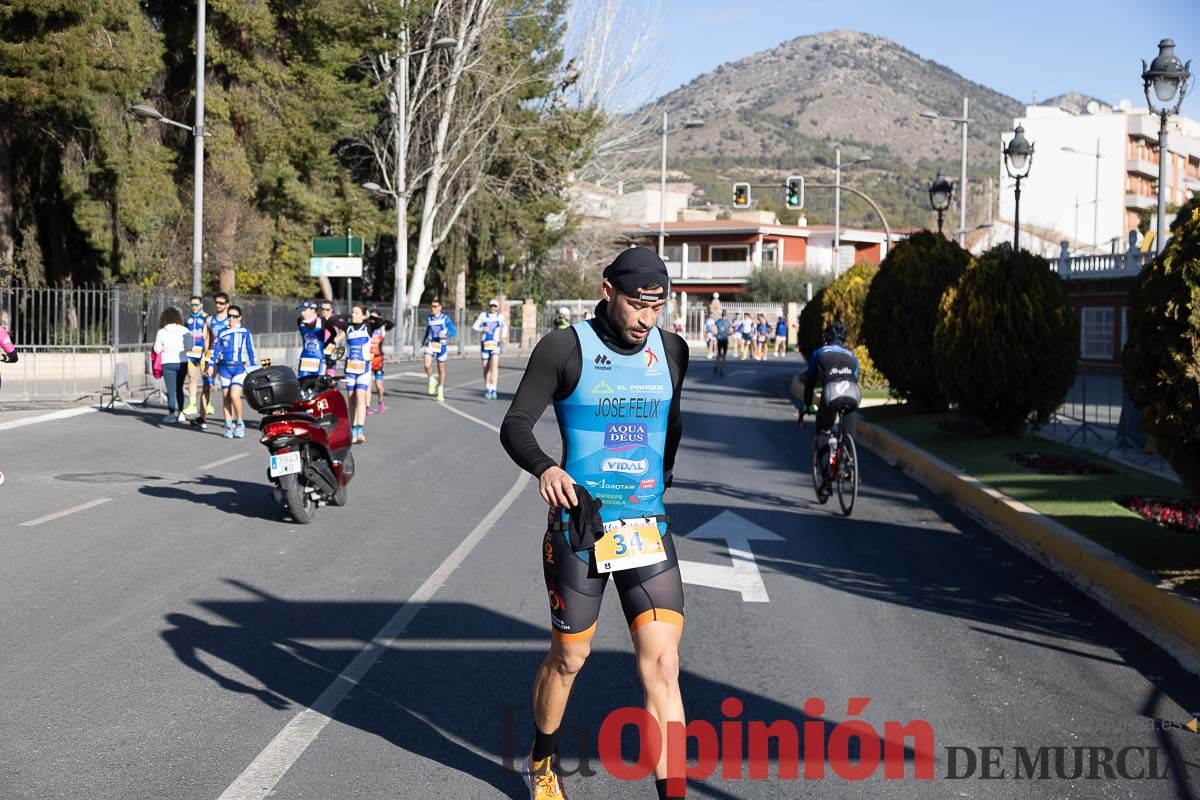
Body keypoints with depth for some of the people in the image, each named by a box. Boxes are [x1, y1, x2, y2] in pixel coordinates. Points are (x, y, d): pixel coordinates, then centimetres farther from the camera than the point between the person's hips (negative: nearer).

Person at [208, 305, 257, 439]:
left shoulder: (245, 332, 5)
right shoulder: (222, 333, 9)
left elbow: (251, 351, 8)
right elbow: (215, 350, 12)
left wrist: (254, 367, 5)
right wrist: (211, 365, 2)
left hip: (239, 368, -2)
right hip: (225, 367, 2)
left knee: (235, 396, -16)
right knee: (226, 398, 3)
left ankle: (239, 423, 1)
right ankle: (228, 426, 11)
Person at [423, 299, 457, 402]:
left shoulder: (445, 319, -6)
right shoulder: (429, 318, 6)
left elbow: (454, 331, -8)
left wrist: (445, 334, -26)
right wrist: (425, 340, 22)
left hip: (441, 345, -2)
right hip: (430, 344, 2)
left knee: (441, 369, 8)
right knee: (427, 365, -22)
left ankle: (441, 392, 22)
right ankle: (432, 381, 6)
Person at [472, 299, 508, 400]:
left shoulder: (500, 317, 6)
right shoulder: (483, 315, 5)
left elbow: (505, 327, 26)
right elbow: (474, 326, 0)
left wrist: (504, 336, 16)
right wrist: (482, 329, -18)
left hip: (495, 344, -2)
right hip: (484, 344, 2)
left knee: (494, 365, -21)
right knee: (486, 367, 6)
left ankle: (494, 390, -29)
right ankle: (487, 389, 23)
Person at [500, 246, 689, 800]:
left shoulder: (672, 351, 7)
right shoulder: (564, 349, -7)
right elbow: (515, 425, -9)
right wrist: (544, 468, -27)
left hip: (648, 529, 3)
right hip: (577, 527, -3)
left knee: (662, 663, -7)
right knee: (568, 660, 11)